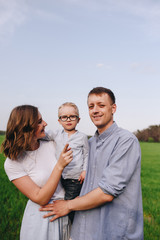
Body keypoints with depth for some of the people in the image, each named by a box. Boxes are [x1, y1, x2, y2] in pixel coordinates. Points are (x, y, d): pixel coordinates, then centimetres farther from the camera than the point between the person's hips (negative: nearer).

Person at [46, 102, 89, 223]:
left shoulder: (82, 136, -1)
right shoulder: (57, 134, 6)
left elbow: (86, 155, 4)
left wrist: (85, 170, -6)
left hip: (75, 179, -4)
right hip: (59, 177, 5)